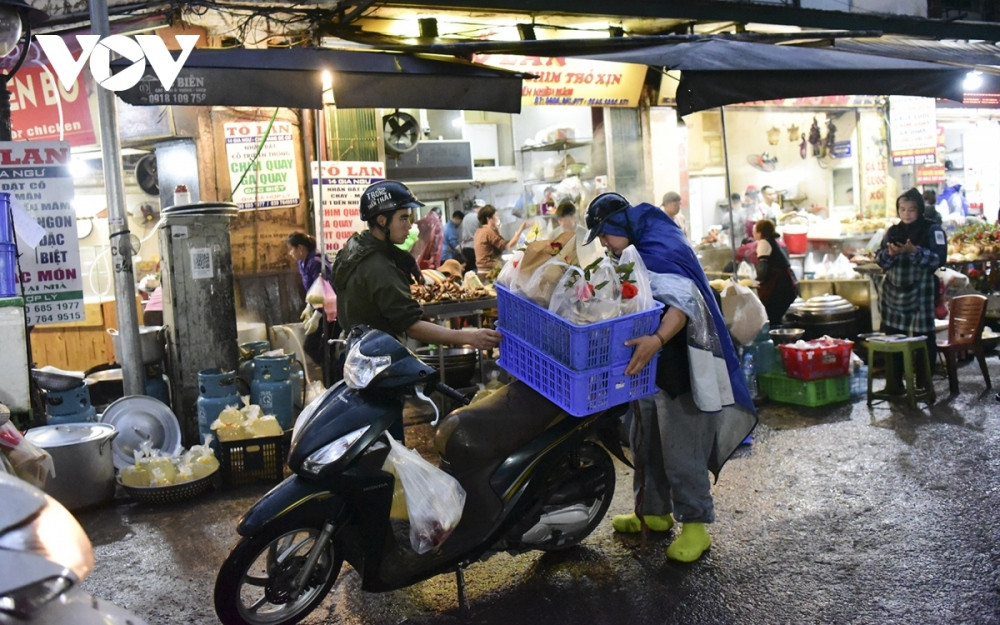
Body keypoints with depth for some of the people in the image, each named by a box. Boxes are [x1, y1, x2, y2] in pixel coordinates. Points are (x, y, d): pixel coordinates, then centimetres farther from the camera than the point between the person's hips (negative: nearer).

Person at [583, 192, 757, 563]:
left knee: (681, 451, -5)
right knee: (647, 442, 18)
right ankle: (653, 512, 31)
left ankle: (696, 527, 7)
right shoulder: (635, 255, 10)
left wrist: (657, 340, -53)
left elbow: (683, 302, -38)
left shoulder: (661, 251, -21)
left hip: (682, 369, -10)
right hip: (654, 368, 10)